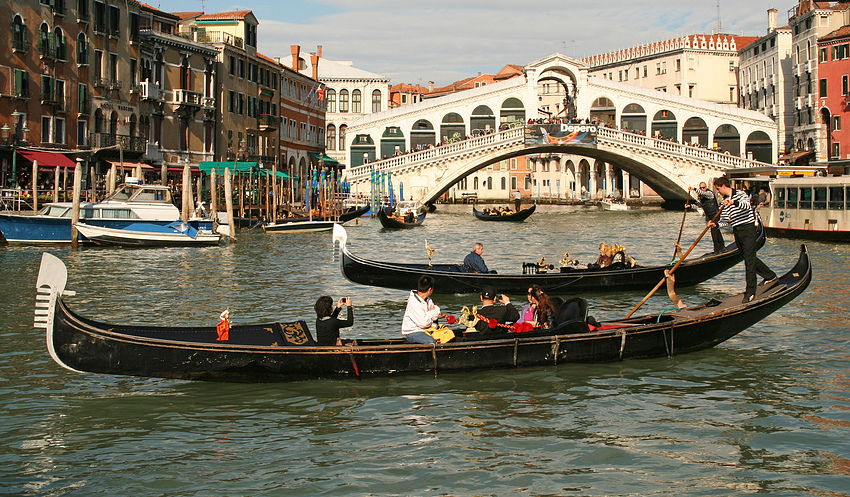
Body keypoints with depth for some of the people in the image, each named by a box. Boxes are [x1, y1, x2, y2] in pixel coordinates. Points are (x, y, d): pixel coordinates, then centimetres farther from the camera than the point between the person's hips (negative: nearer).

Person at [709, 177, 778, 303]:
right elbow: (725, 220, 11)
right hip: (736, 231, 8)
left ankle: (750, 291, -6)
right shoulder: (725, 202, 14)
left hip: (747, 228, -8)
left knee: (749, 259, -8)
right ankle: (770, 276, 33)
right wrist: (716, 224, -9)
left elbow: (746, 204, -28)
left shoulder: (740, 194, -7)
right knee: (748, 258, 14)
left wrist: (733, 202, -45)